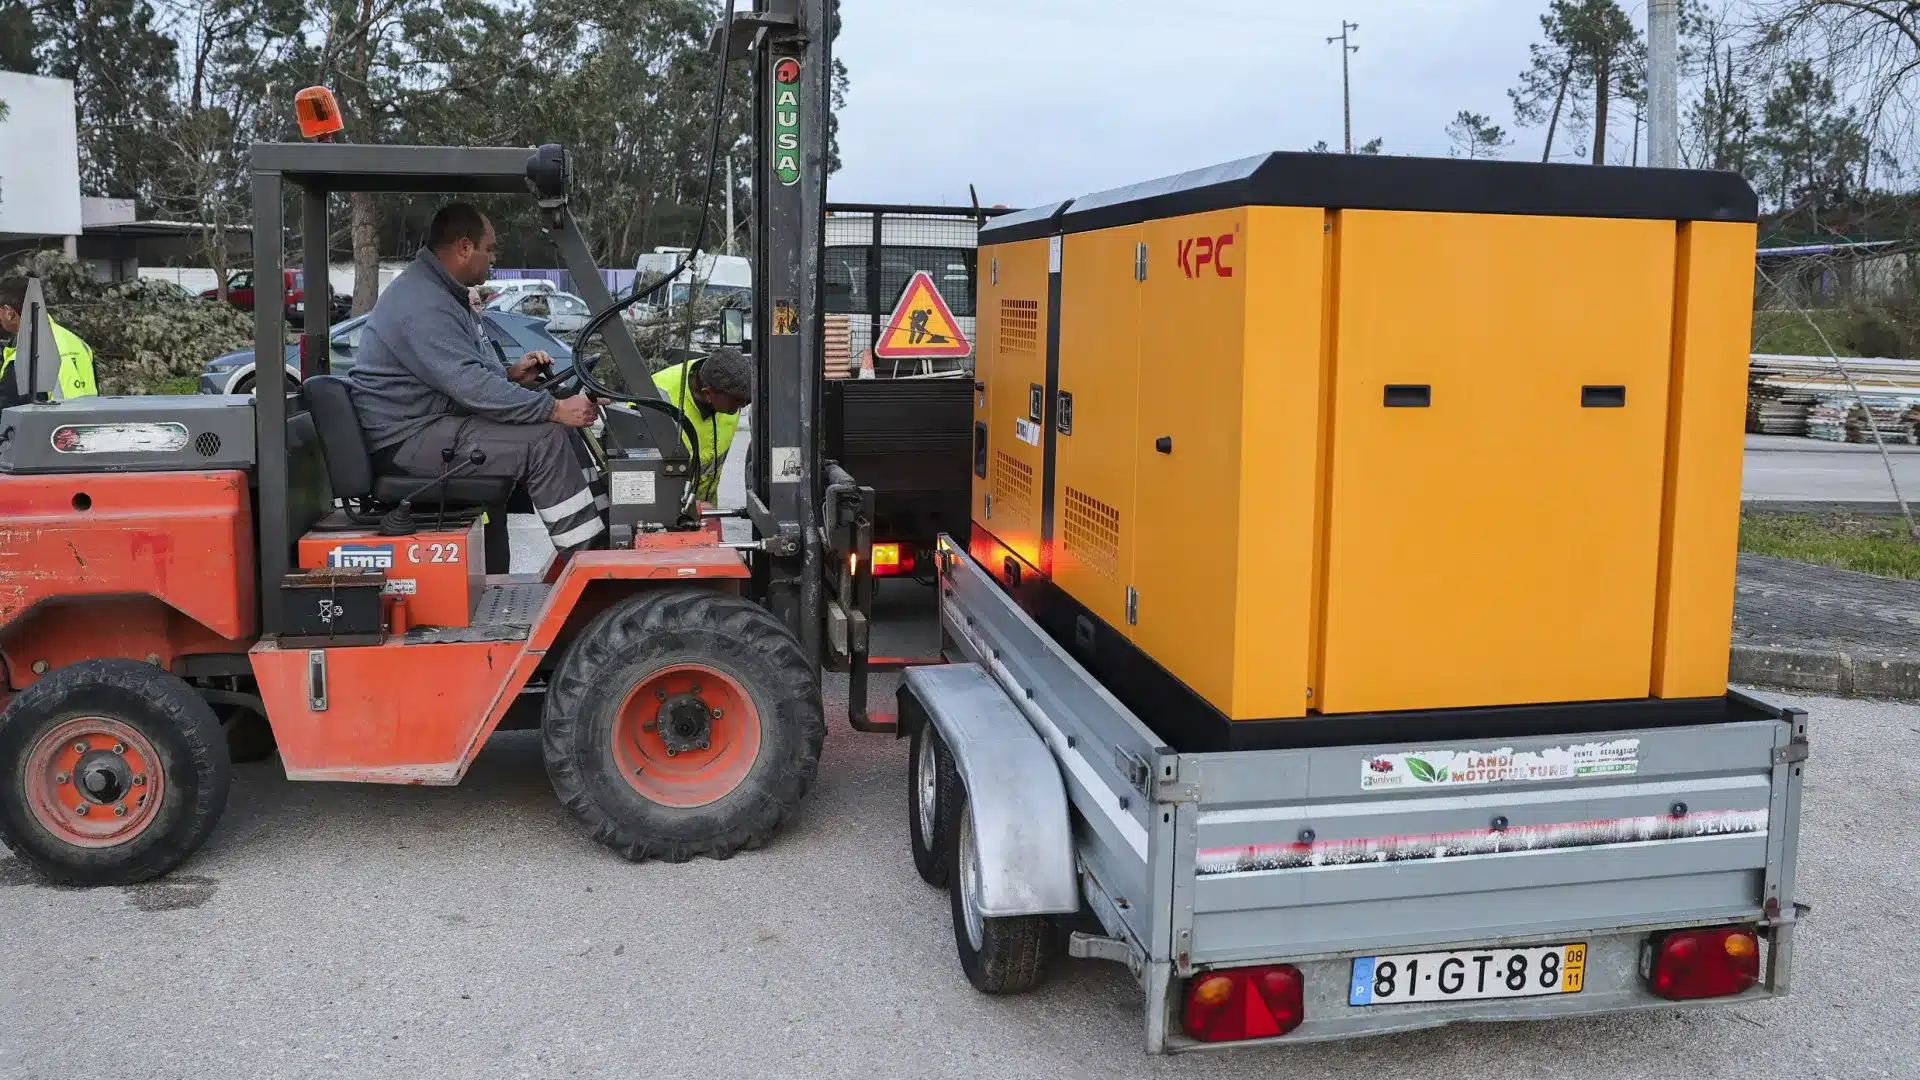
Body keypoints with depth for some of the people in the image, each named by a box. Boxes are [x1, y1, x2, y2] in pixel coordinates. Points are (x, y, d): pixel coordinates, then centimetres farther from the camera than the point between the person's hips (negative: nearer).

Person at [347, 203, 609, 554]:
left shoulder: (439, 291, 15)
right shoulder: (422, 306, -21)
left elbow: (465, 372, 23)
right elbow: (472, 386, -28)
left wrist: (510, 375, 3)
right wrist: (556, 409, -27)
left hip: (434, 421, 11)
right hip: (407, 440, -11)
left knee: (561, 429, 4)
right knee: (545, 441, -21)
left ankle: (603, 536, 2)